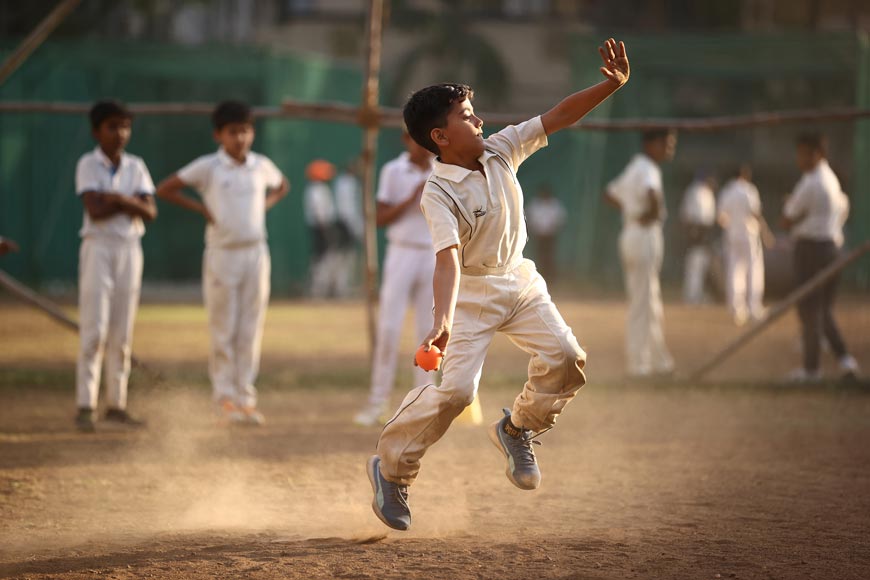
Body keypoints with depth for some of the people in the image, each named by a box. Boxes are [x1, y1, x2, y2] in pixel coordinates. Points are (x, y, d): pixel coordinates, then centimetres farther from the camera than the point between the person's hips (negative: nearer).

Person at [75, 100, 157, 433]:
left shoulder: (135, 166, 9)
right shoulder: (88, 165, -4)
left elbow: (150, 212, 0)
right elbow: (95, 211, -15)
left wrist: (119, 199, -13)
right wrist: (130, 203, -7)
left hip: (130, 250, 5)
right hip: (99, 247, -4)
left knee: (122, 332, 6)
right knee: (94, 329, -9)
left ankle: (117, 405, 11)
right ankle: (86, 407, -9)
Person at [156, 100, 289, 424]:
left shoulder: (261, 166, 6)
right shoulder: (207, 167, -6)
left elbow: (282, 187, 26)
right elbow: (165, 189, -3)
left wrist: (265, 206, 8)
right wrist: (201, 208, -6)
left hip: (255, 253, 3)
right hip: (222, 255, -3)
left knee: (251, 330, 5)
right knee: (223, 331, -1)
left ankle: (246, 398, 10)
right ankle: (226, 398, 3)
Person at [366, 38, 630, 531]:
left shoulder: (500, 150, -6)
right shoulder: (439, 193, -24)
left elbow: (560, 117, -7)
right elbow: (448, 259, -36)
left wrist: (611, 85, -19)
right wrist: (443, 320, -51)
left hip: (519, 279, 6)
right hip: (472, 291, -6)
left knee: (566, 358, -10)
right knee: (456, 389, -16)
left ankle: (518, 430, 16)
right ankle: (391, 467, 2)